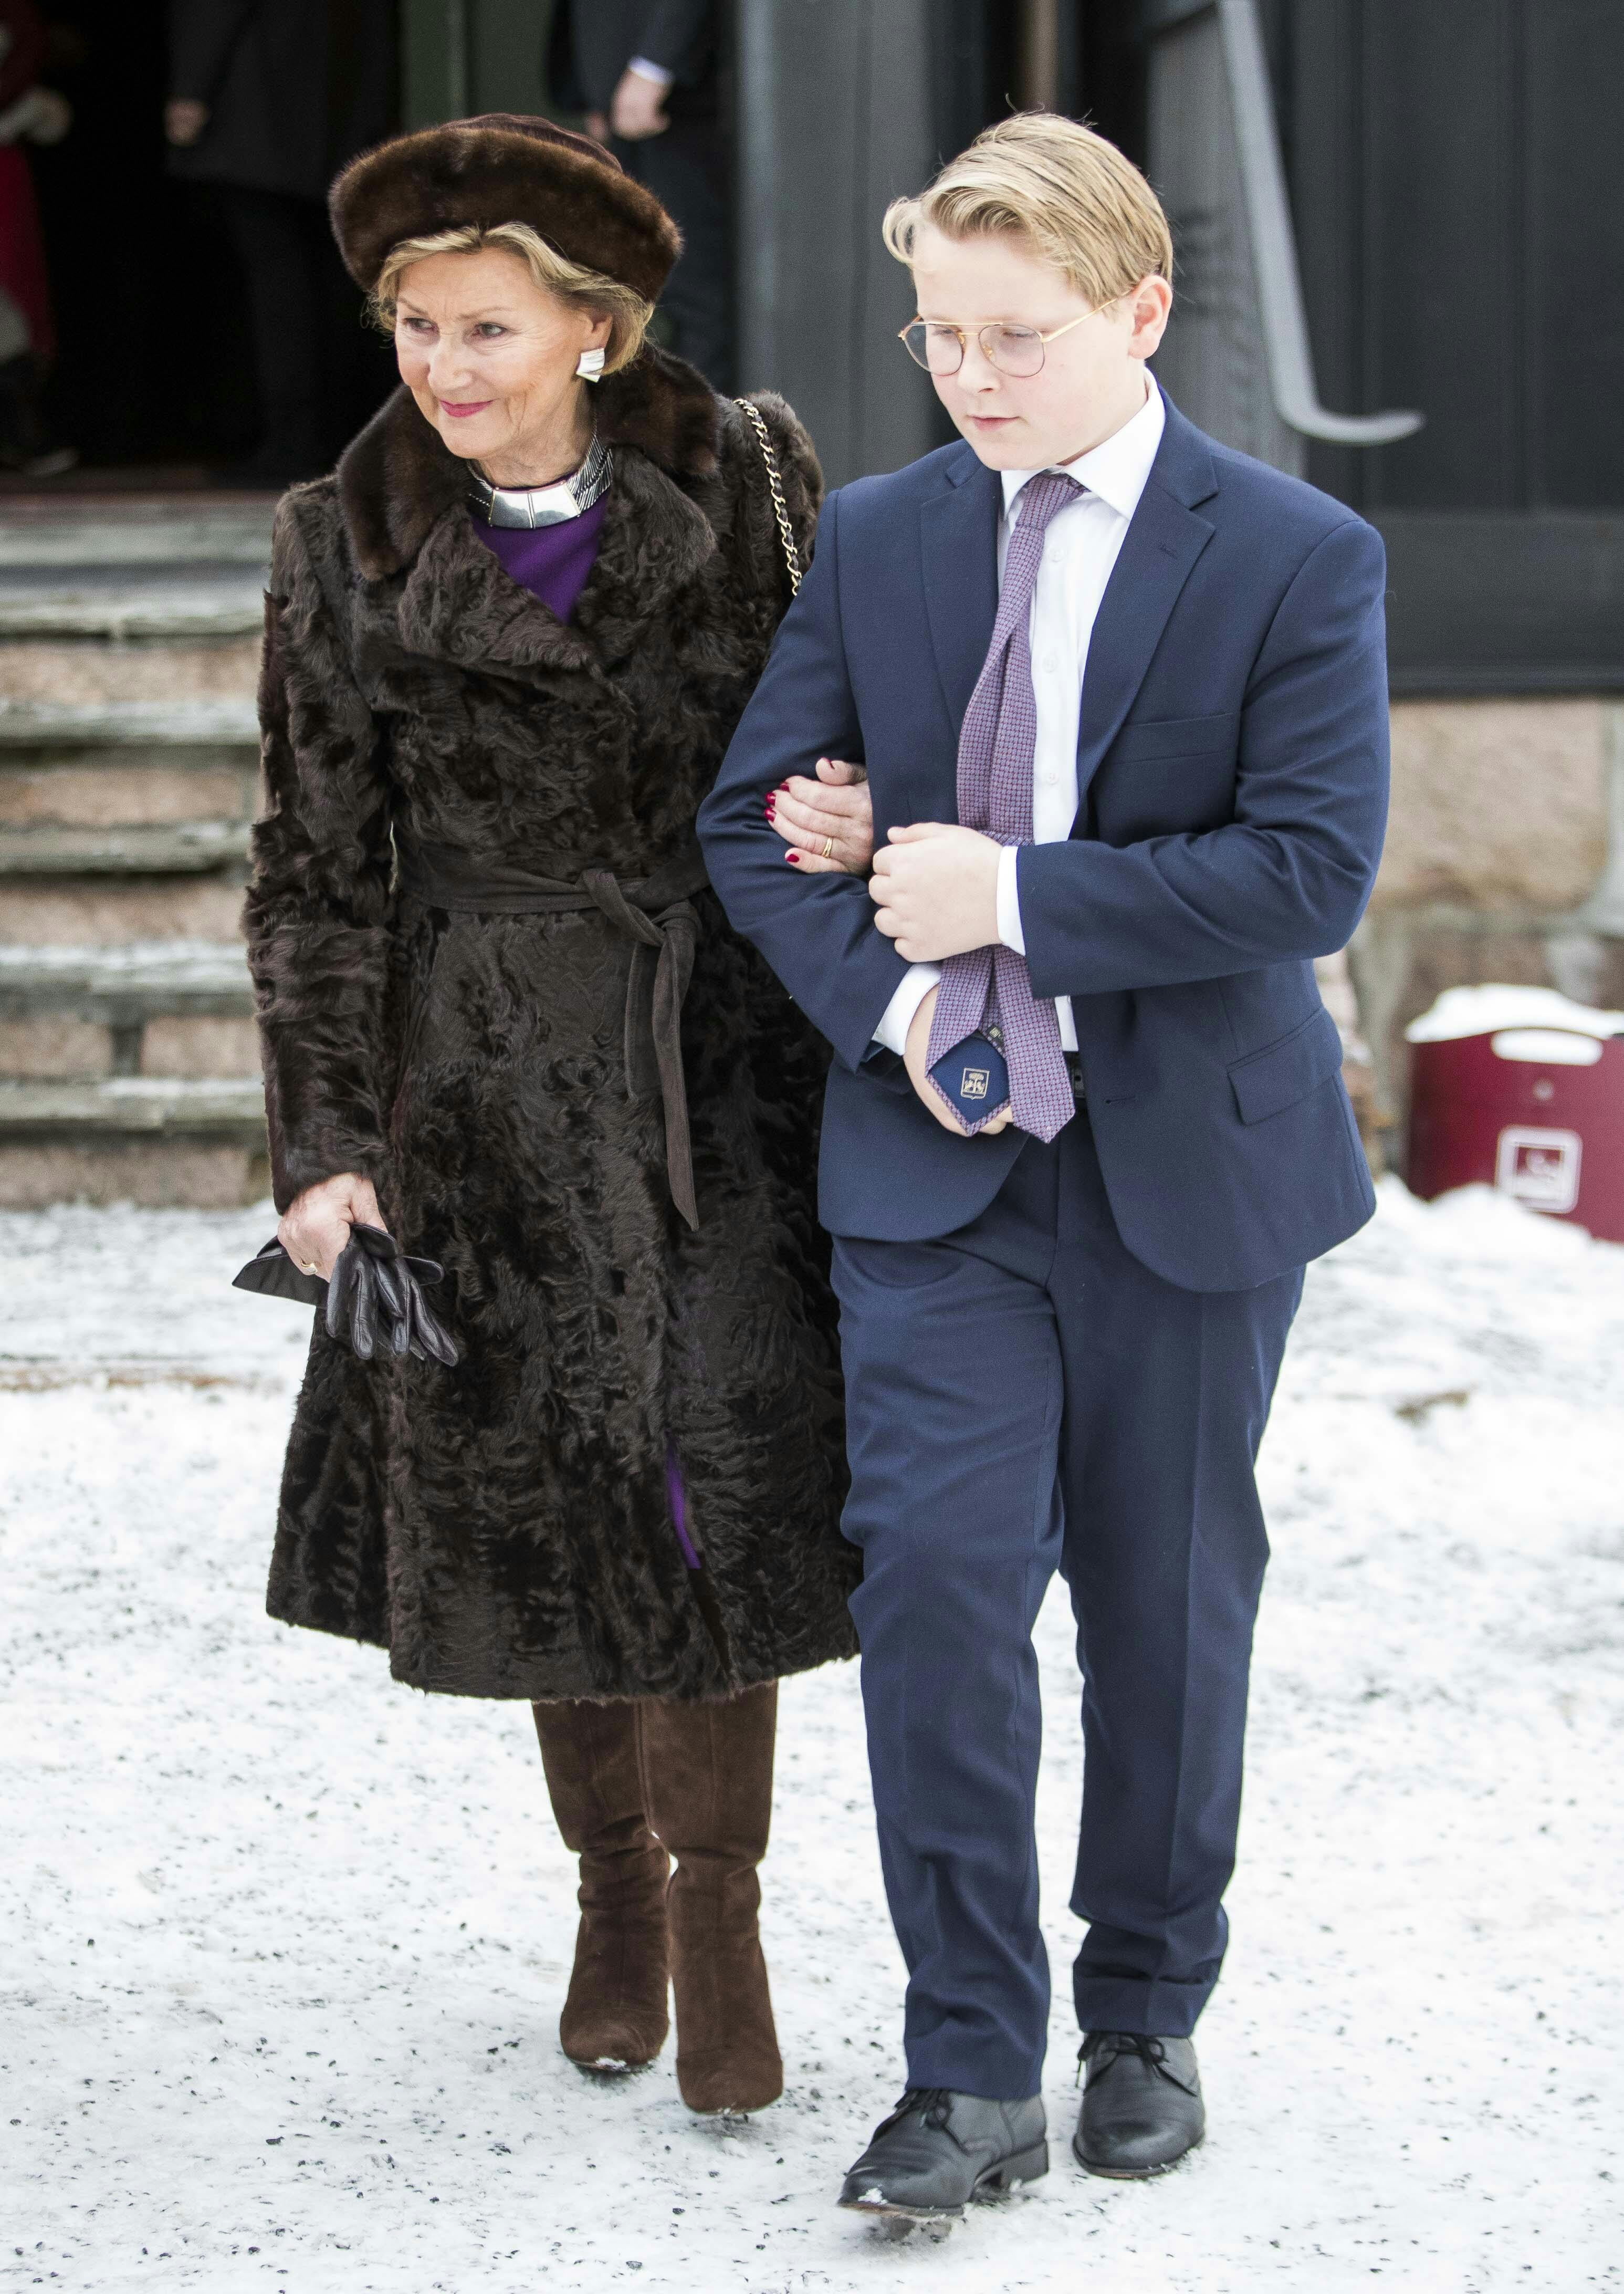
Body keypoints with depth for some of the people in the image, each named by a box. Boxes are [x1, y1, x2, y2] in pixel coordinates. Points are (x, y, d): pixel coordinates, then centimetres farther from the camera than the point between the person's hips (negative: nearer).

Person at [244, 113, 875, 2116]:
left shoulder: (749, 480, -2)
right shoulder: (348, 554, -2)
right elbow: (317, 874, 1)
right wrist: (321, 1143, -4)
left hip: (729, 1053, 0)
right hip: (495, 1070, 0)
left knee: (729, 1464, -6)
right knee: (550, 1476, 7)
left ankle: (720, 1909, 8)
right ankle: (613, 1880, 26)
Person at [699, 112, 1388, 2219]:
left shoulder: (1297, 558, -7)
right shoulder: (875, 540, 4)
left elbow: (1313, 870, -15)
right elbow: (754, 818, 7)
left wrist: (1010, 895, -17)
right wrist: (886, 1003, -10)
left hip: (1190, 1169, -2)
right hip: (938, 1160, 2)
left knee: (1168, 1609, 10)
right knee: (934, 1578, -10)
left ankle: (1147, 2022, 28)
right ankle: (972, 2074, -2)